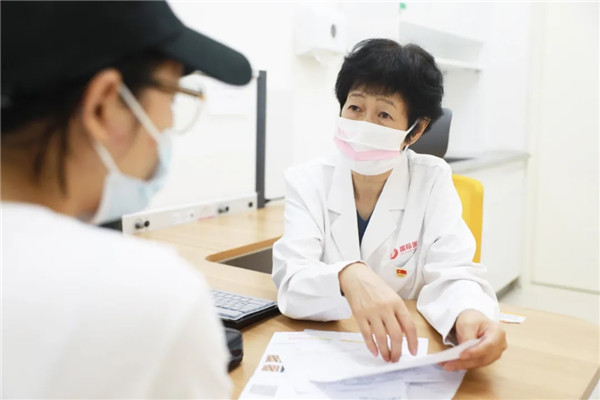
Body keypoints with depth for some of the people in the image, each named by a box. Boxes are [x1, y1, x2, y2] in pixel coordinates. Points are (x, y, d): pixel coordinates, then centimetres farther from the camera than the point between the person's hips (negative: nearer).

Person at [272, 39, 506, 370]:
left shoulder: (432, 180, -3)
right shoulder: (306, 181, -4)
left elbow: (450, 274, -12)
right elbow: (291, 282, -17)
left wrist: (469, 314, -33)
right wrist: (346, 276, -37)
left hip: (405, 355, 0)